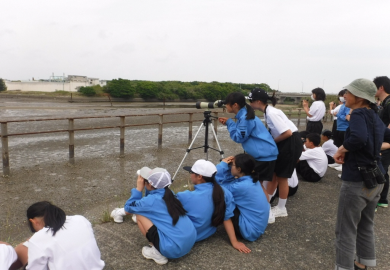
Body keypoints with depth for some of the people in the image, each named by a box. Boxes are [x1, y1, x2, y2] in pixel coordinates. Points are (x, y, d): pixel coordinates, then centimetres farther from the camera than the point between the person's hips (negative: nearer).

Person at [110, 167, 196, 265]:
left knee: (139, 214, 2)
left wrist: (138, 189, 6)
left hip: (175, 249, -8)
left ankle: (157, 253, 6)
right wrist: (147, 188, 13)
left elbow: (128, 207, 4)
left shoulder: (151, 200, -14)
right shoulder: (169, 194, 5)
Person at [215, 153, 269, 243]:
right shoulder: (251, 180, 0)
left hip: (251, 231, -9)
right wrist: (227, 166, -5)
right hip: (258, 227, 9)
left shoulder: (240, 187, -28)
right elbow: (225, 182, 8)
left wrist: (223, 165, -16)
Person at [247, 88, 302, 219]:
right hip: (283, 143, 9)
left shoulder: (271, 113, -24)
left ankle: (281, 208, 18)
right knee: (273, 172, 14)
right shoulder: (268, 112, 4)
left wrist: (272, 141, -14)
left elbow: (287, 133, -26)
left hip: (291, 143, -9)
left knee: (281, 176, 2)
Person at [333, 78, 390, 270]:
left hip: (356, 181, -9)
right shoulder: (374, 116, 8)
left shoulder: (359, 113, -17)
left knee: (346, 229, 5)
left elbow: (358, 138, -37)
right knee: (365, 225, 25)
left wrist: (342, 149, -22)